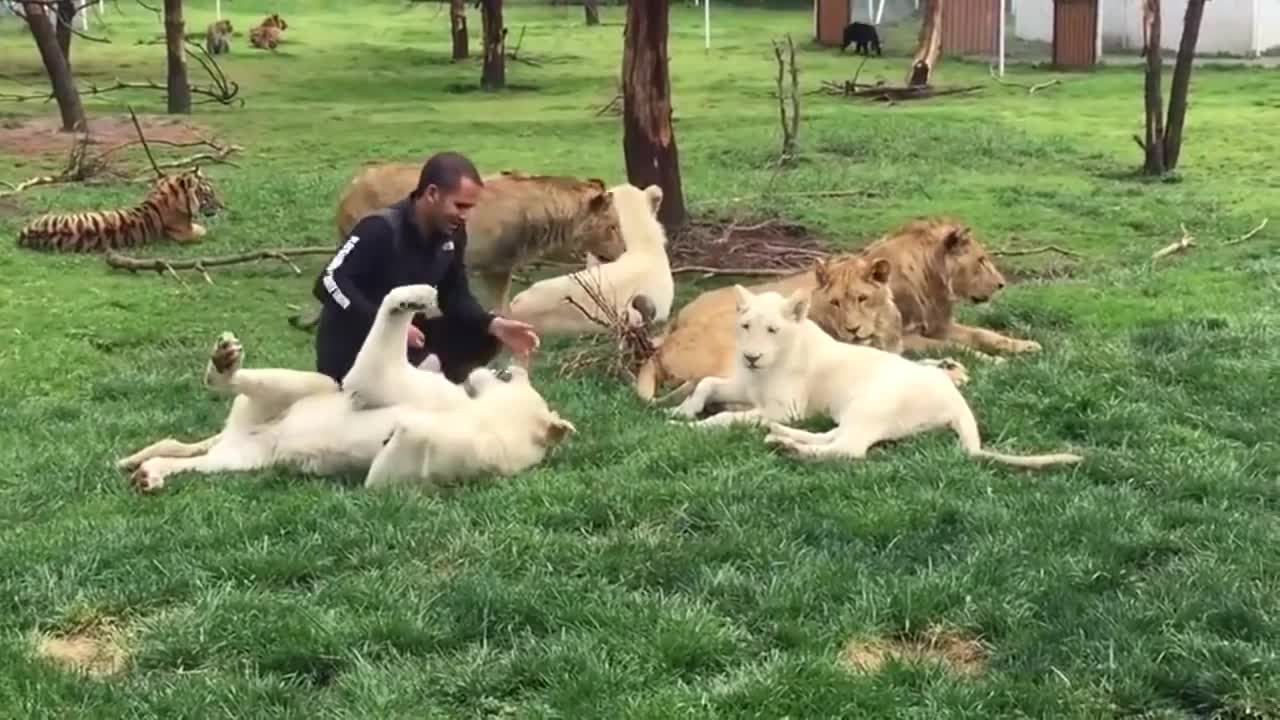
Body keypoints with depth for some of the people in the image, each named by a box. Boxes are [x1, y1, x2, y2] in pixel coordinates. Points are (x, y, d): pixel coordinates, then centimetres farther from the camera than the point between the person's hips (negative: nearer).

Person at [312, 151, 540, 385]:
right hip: (352, 349, -7)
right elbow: (329, 283, -28)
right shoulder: (381, 229, -23)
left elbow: (455, 296, 4)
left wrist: (494, 325, -15)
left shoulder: (452, 233, -1)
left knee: (483, 339, -6)